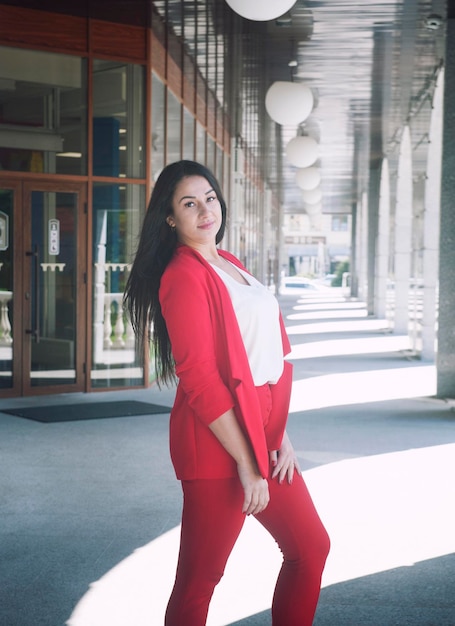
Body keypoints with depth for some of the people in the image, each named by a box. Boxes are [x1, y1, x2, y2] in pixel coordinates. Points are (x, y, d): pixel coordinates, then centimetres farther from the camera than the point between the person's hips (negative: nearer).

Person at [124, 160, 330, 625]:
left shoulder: (230, 266, 15)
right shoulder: (183, 276, -12)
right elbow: (199, 378, -18)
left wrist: (280, 434, 5)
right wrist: (246, 464, -18)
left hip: (263, 432, 9)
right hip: (217, 441, -9)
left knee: (310, 547, 15)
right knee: (199, 578, 0)